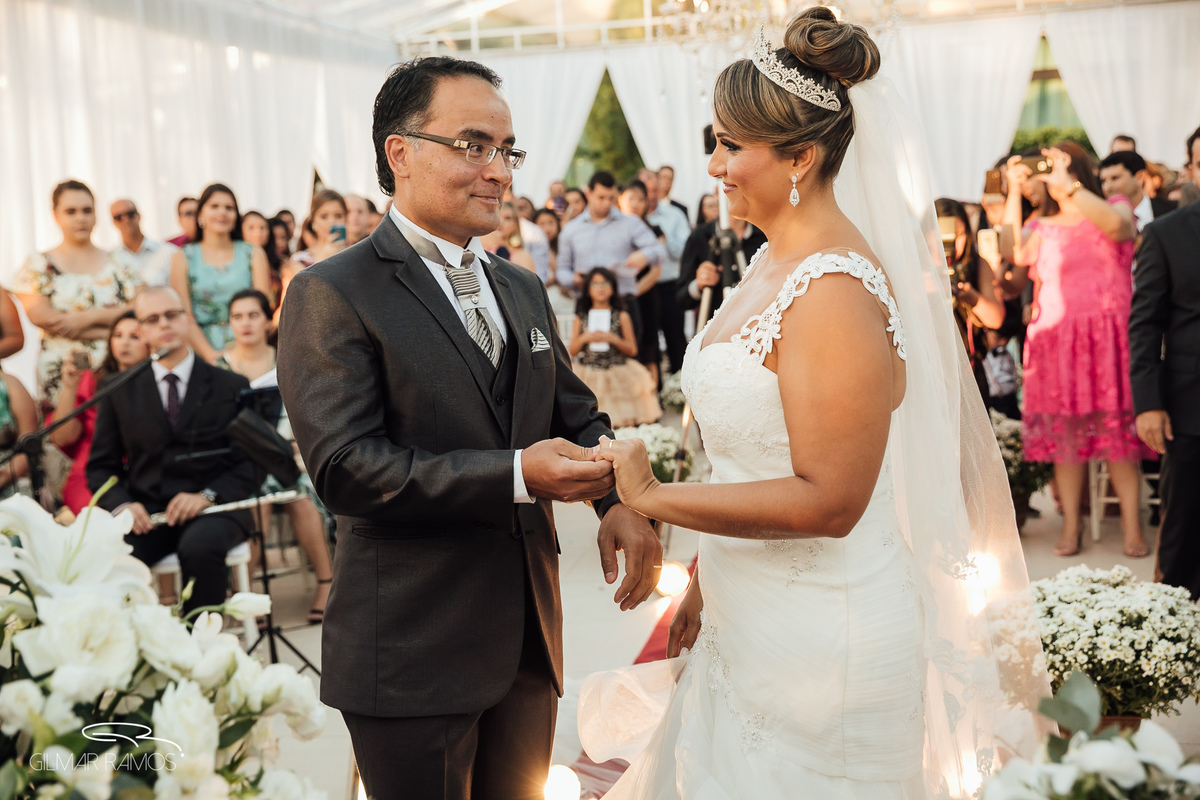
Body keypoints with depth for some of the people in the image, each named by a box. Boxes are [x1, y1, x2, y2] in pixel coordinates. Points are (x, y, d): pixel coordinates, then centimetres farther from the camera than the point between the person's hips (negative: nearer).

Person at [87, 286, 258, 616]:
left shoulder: (231, 387, 9)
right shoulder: (121, 392, 14)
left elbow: (252, 462, 4)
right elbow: (100, 466, 13)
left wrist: (208, 496, -14)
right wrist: (121, 504, -8)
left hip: (212, 506, -1)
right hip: (144, 511, 2)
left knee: (199, 548, -36)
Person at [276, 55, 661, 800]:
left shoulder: (524, 288, 13)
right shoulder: (333, 294, -11)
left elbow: (577, 413, 13)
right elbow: (344, 465, -20)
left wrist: (620, 500, -9)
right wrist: (515, 476, -27)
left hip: (528, 642, 7)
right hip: (413, 654, -7)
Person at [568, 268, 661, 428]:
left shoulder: (621, 316, 7)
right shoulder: (580, 318, 10)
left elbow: (632, 350, 4)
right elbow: (572, 351, 9)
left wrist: (612, 339, -10)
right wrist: (584, 338, -8)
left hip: (618, 375, -1)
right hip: (588, 375, 1)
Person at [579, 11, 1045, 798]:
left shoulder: (836, 295, -22)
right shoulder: (776, 264, 7)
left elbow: (826, 500, -24)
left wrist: (652, 496, -20)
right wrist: (707, 580, 14)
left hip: (818, 644, -9)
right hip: (749, 622, 9)